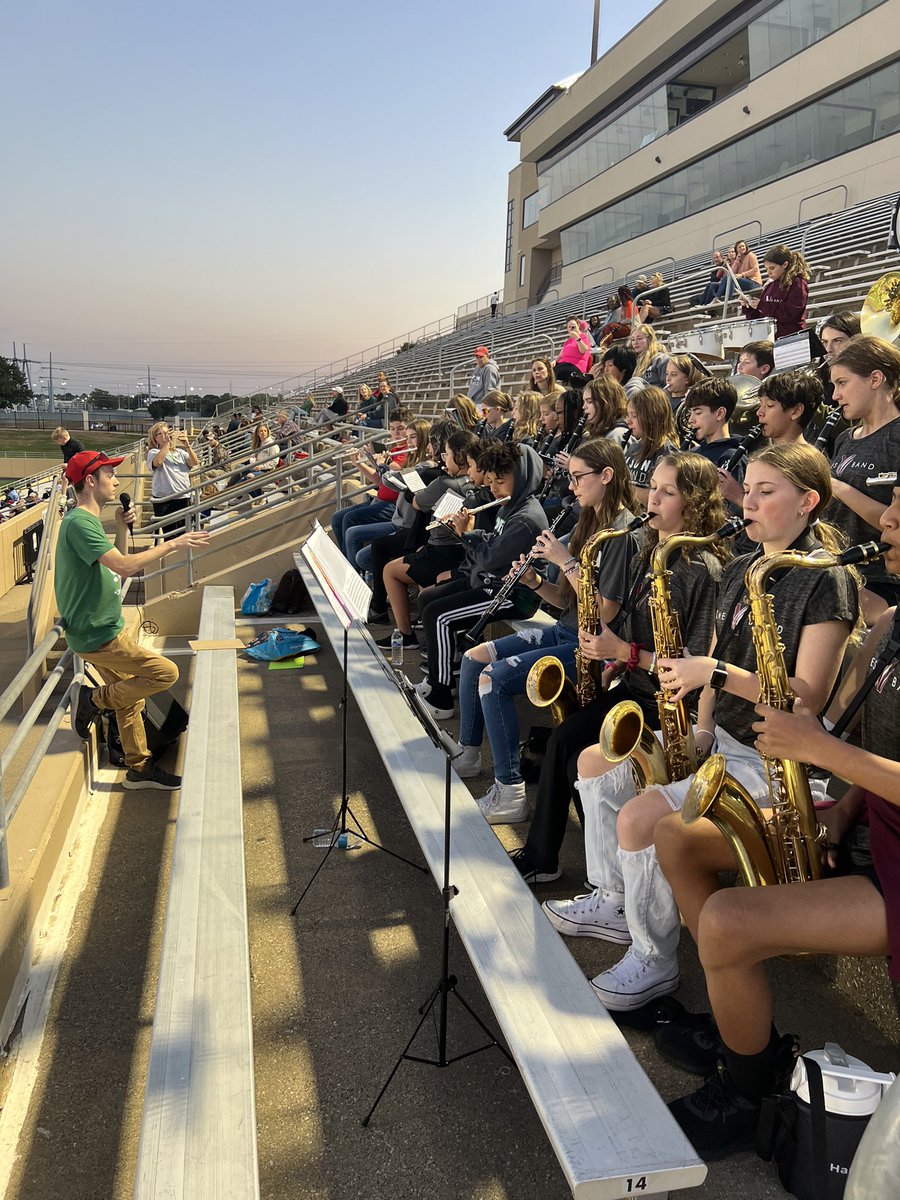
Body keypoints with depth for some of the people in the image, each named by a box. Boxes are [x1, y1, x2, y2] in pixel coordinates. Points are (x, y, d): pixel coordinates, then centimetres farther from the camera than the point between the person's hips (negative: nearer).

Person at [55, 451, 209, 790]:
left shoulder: (88, 520, 13)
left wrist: (122, 527, 6)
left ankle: (139, 768, 27)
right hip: (98, 635, -10)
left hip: (101, 629, 10)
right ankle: (94, 700, 3)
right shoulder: (79, 523, -20)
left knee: (130, 697, 16)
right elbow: (124, 566, -30)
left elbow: (118, 565, 18)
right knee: (165, 673, -12)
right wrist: (173, 543, -24)